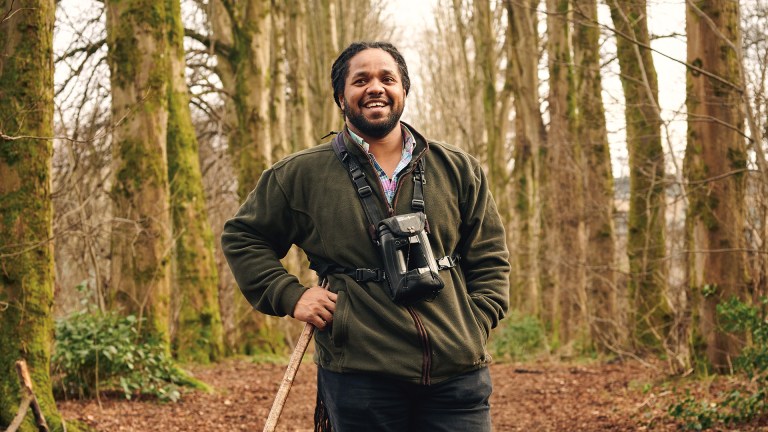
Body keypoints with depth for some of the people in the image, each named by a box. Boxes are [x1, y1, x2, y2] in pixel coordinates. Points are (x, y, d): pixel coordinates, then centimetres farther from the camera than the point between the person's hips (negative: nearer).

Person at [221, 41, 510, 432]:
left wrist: (474, 329, 3)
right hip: (358, 378, -2)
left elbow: (489, 258, 16)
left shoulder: (458, 170, 11)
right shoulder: (303, 175, 5)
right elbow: (241, 237, 14)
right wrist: (289, 295, 1)